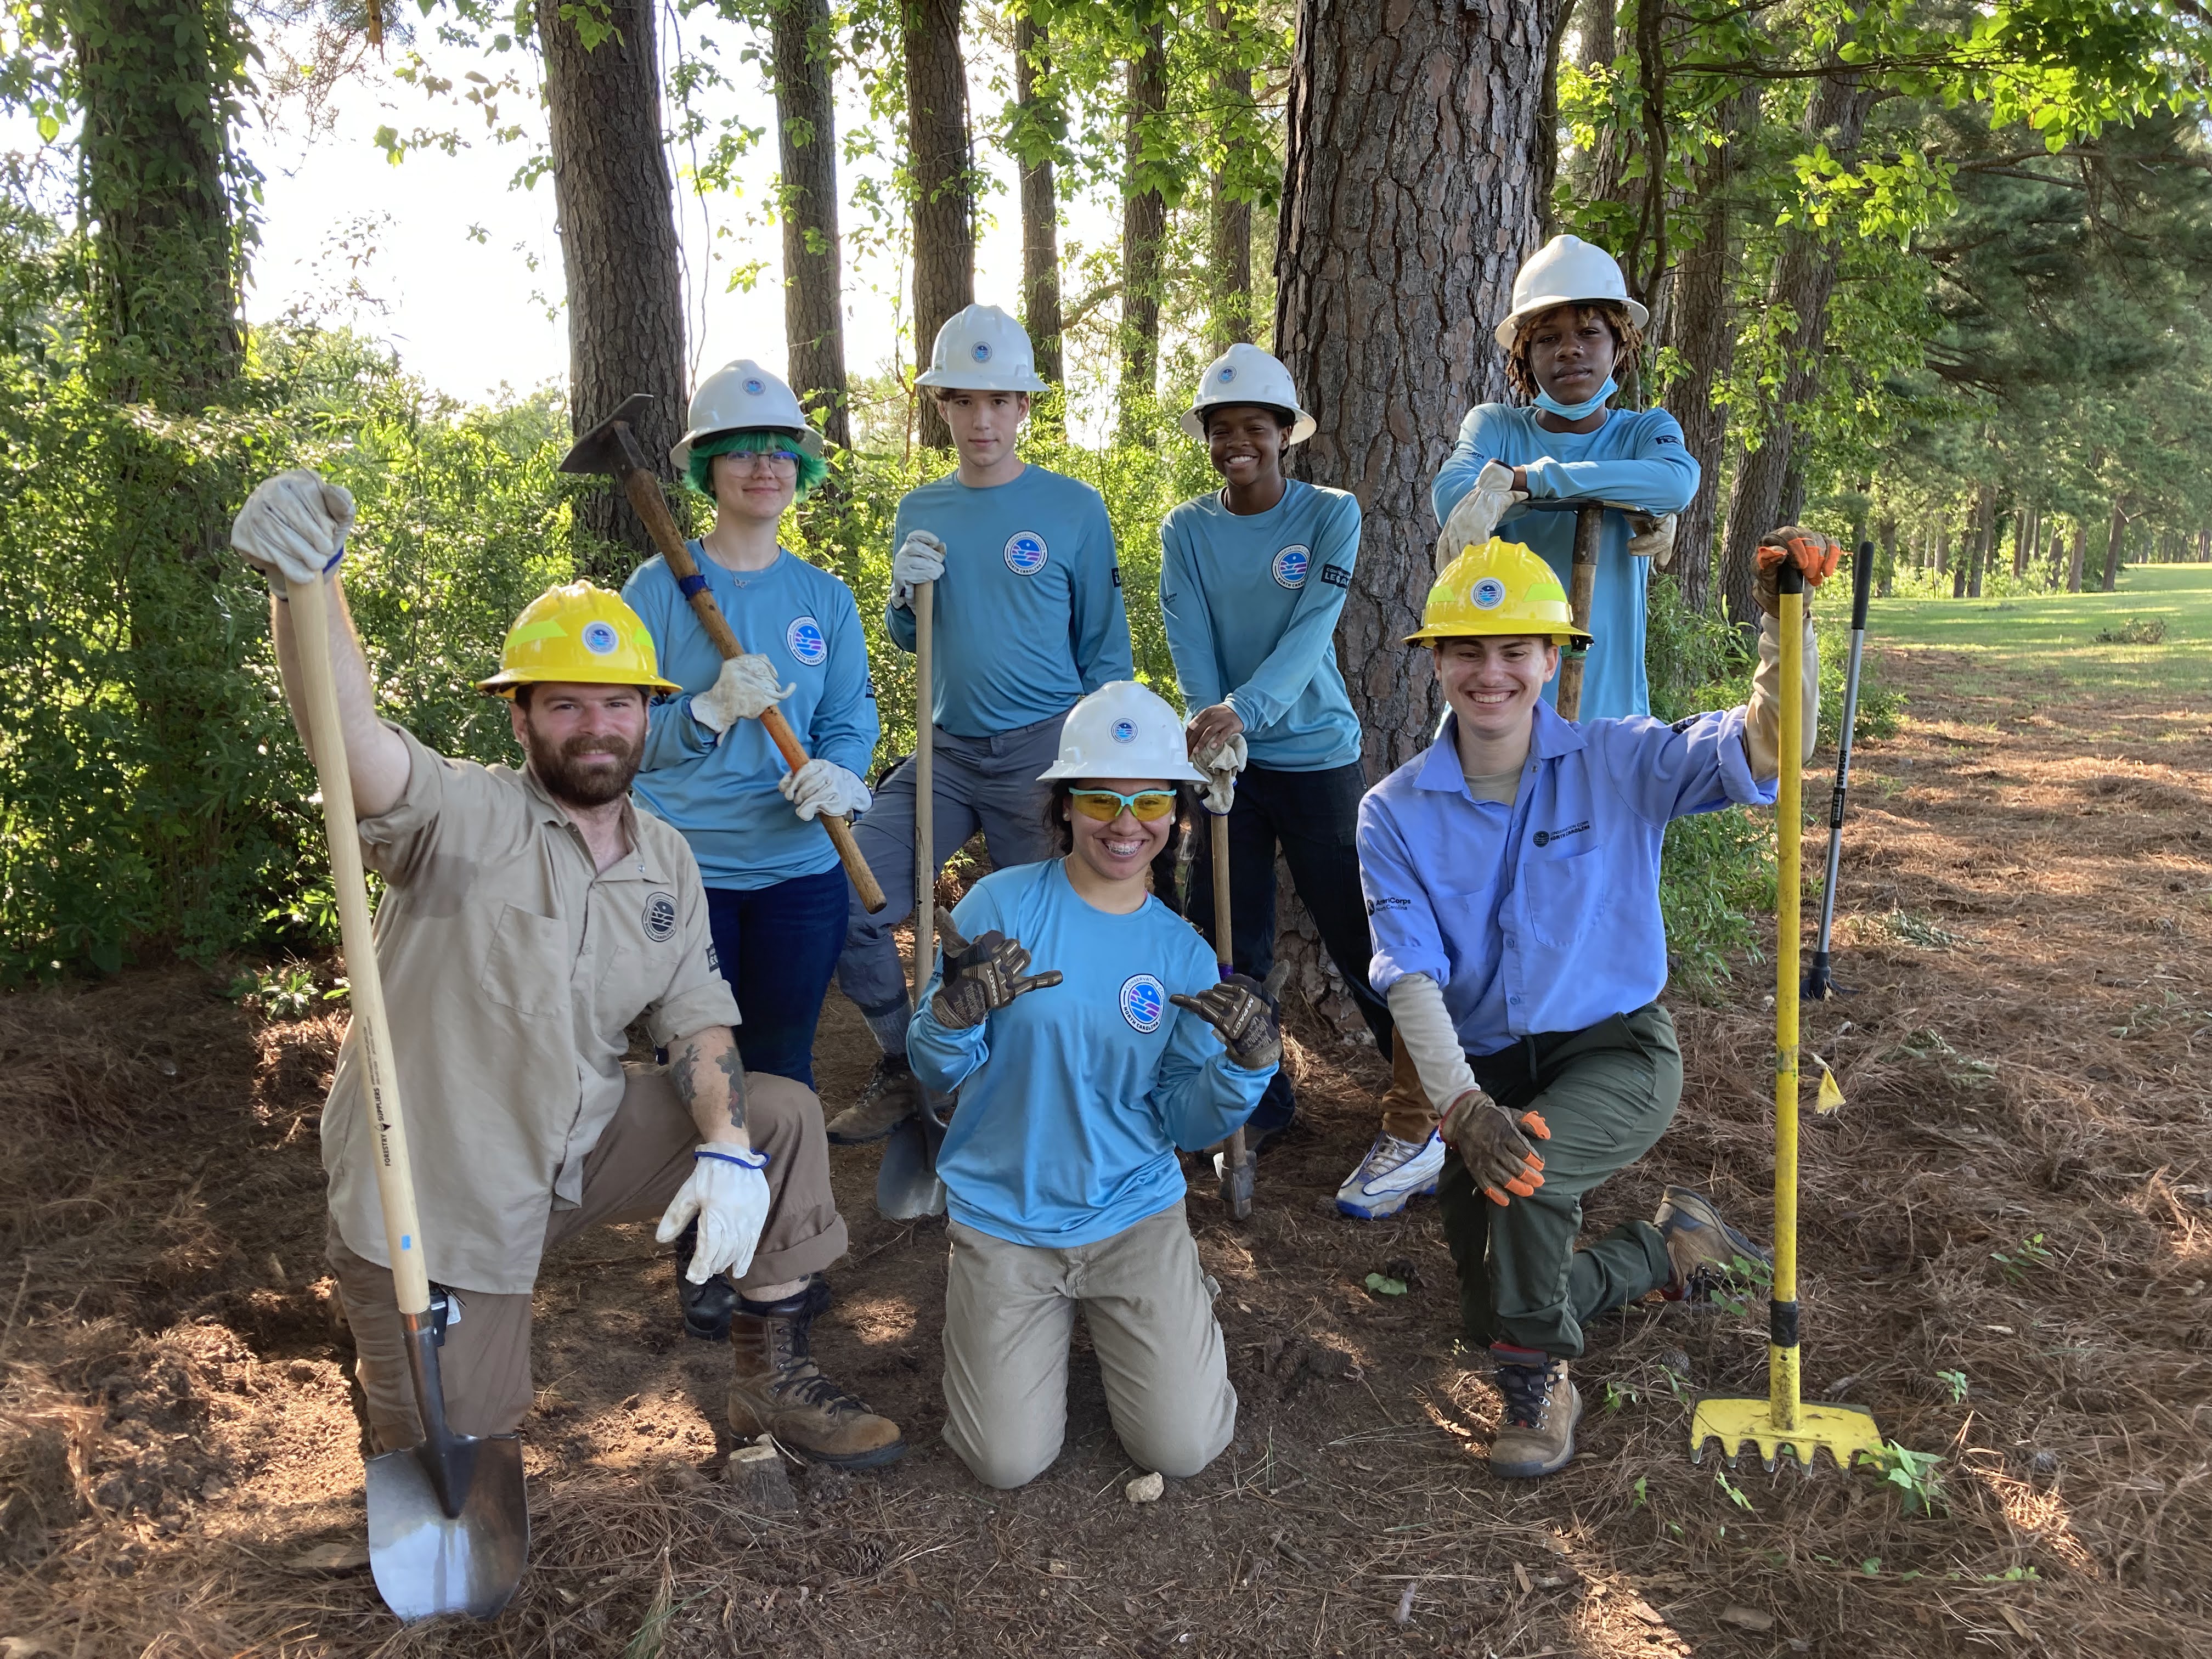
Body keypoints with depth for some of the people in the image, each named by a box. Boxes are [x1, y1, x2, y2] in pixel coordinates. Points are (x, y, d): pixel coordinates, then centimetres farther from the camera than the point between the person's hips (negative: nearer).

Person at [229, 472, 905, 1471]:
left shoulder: (666, 860, 1)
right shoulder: (465, 817, -18)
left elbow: (695, 1016, 1)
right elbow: (353, 735, -39)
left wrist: (727, 1145, -17)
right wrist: (306, 582, -58)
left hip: (582, 1144, 5)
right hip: (433, 1194, -5)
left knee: (779, 1116, -6)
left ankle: (773, 1379, 9)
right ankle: (381, 1332, 37)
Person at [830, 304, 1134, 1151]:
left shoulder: (1074, 508, -1)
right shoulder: (919, 511, 10)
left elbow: (1105, 651, 3)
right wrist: (904, 592, -2)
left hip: (1046, 753, -4)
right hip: (947, 751, 4)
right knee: (847, 907, -6)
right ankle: (906, 1071, 15)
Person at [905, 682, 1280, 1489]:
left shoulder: (1184, 955, -1)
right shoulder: (1001, 905, -11)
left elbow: (1181, 1124, 0)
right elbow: (935, 1070, -7)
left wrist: (1246, 1066, -20)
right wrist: (957, 1013, -29)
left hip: (1135, 1212, 2)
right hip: (1003, 1216, -1)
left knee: (1183, 1448, -5)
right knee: (1009, 1462, -5)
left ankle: (1178, 1302, 25)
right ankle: (1013, 1311, 25)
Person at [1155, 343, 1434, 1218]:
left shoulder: (1331, 514, -4)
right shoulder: (1186, 530, 4)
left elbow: (1311, 630, -17)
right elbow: (1189, 639, -7)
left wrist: (1244, 710, -32)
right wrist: (1213, 724, -25)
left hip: (1317, 757, -3)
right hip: (1228, 762, 3)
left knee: (1360, 939, -3)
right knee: (1224, 941, 8)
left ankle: (1423, 1121, 10)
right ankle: (1259, 1104, 28)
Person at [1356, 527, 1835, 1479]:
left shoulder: (1619, 764, -6)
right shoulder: (1395, 813, -5)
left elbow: (1766, 747, -19)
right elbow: (1411, 978, -14)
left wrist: (1784, 618, -35)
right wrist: (1462, 1106, -29)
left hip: (1616, 1052, -3)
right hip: (1484, 1072, 3)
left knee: (1528, 1168, -35)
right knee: (1497, 1317, 4)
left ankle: (1539, 1378, -8)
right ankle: (1667, 1248, 31)